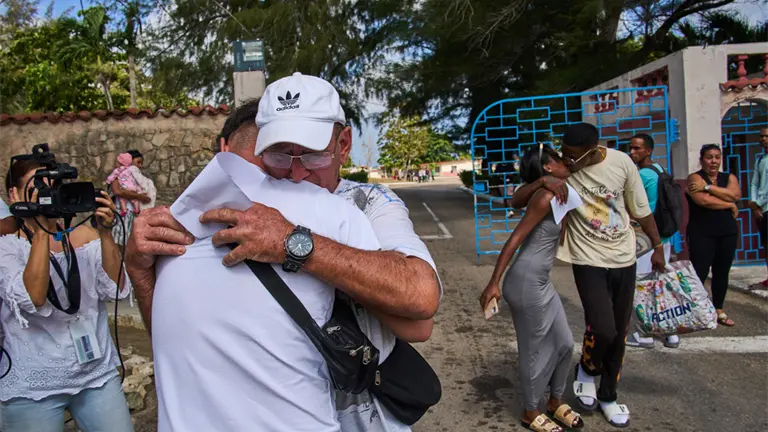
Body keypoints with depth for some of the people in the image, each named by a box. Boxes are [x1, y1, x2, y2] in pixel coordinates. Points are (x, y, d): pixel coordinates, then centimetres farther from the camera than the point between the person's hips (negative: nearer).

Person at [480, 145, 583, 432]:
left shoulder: (558, 195, 10)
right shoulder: (546, 196, -16)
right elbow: (515, 239, -19)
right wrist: (494, 283, -21)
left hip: (540, 282, 9)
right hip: (526, 282, -9)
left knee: (565, 342, 17)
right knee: (535, 349, 6)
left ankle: (556, 402, 36)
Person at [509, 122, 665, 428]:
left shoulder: (621, 162, -8)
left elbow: (641, 209, 4)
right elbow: (517, 201, -12)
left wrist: (658, 246, 11)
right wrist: (541, 181, -30)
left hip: (624, 260, 3)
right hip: (589, 262, -3)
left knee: (619, 334, 12)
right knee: (603, 329, -17)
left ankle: (608, 396, 33)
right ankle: (587, 370, 18)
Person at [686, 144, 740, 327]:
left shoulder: (729, 178, 11)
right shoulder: (694, 178, -3)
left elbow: (735, 195, -11)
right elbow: (703, 201, -20)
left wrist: (708, 187, -16)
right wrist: (730, 205, -8)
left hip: (728, 233, 5)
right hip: (702, 234, -5)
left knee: (722, 273, 11)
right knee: (699, 273, -9)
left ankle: (719, 311, 23)